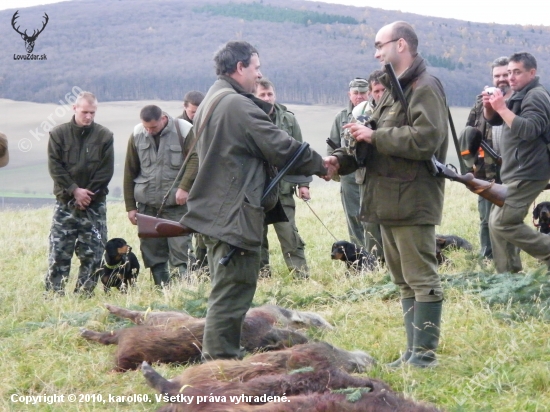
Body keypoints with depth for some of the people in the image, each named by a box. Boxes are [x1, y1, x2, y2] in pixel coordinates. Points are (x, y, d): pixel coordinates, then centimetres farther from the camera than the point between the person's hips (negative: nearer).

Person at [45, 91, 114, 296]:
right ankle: (54, 294, -1)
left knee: (92, 254, 0)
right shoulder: (58, 134, 2)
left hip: (94, 204, 1)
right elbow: (55, 167, -3)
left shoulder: (104, 136, 2)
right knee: (58, 252, -5)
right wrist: (74, 190, -13)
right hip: (65, 203, -1)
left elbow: (106, 171, -3)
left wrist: (87, 194, -11)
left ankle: (84, 294, 8)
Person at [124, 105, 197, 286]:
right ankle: (162, 289, 11)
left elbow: (195, 159, -11)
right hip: (147, 204, 4)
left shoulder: (183, 130, -6)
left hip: (177, 202, -4)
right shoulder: (137, 135, 4)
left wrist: (184, 187, -22)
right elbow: (129, 172, 8)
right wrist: (130, 206, 7)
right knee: (151, 250, 5)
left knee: (180, 247, -9)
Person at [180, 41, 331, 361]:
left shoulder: (211, 103, 17)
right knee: (231, 294, -7)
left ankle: (220, 360, 21)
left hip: (216, 211, 11)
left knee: (227, 292, 16)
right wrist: (321, 166, -1)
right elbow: (282, 147, -14)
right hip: (236, 214, -11)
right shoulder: (238, 105, -16)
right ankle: (221, 361, -6)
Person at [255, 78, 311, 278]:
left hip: (283, 186, 0)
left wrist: (303, 183, 5)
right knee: (257, 233, 8)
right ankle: (261, 270, 19)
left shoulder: (289, 119, 5)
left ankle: (300, 272, 3)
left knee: (288, 232, -1)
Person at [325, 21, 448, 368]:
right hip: (389, 202, 10)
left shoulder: (425, 88, -11)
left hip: (413, 202, -10)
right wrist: (342, 159, 3)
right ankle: (414, 351, 20)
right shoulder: (393, 90, 20)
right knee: (404, 281, 14)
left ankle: (424, 353, -1)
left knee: (422, 280, -5)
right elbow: (378, 143, 20)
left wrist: (375, 136, -17)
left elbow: (425, 139, -24)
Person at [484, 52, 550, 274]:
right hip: (515, 172, 11)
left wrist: (502, 107, -27)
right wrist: (489, 106, 1)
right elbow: (493, 120, 22)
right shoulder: (519, 95, 18)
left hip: (527, 174, -11)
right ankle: (505, 275, 15)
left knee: (503, 224, -15)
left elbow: (529, 130, -27)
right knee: (496, 222, 12)